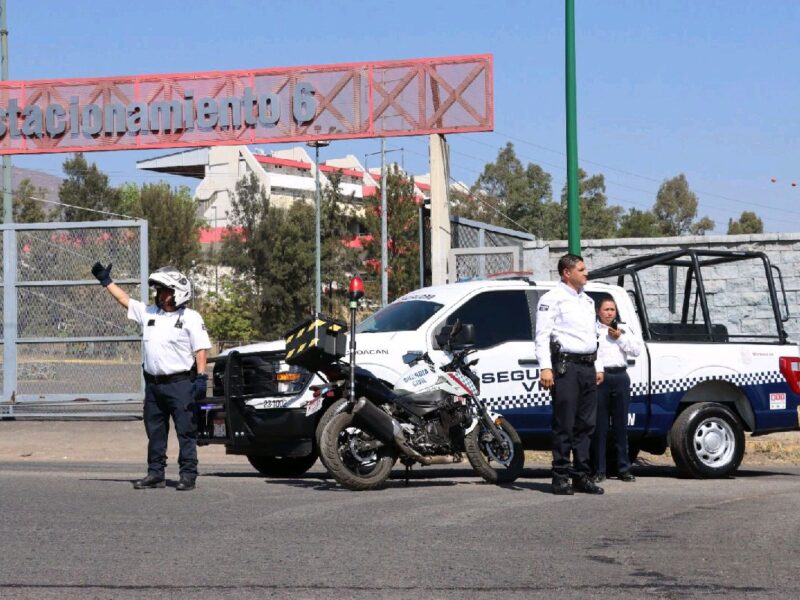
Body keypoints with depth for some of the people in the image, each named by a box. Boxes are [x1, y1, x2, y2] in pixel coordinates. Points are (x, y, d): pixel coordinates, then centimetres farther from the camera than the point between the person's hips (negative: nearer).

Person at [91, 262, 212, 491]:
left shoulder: (191, 318, -2)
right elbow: (125, 300, 22)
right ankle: (155, 474, 18)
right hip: (153, 384, 6)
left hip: (180, 384, -6)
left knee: (186, 432, -3)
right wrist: (106, 281, 22)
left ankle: (188, 475, 0)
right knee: (155, 432, 11)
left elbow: (201, 349, -6)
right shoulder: (148, 313, 14)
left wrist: (201, 377, -14)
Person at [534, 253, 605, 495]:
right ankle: (561, 477, -4)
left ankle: (582, 475, 13)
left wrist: (598, 367, 22)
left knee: (585, 425, 8)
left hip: (588, 367, 8)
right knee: (564, 425, -7)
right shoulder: (553, 299, -3)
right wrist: (545, 368, -19)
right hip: (566, 366, -8)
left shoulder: (587, 301, 23)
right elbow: (542, 335, -9)